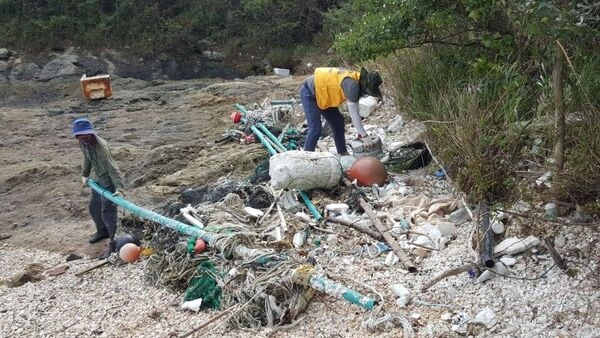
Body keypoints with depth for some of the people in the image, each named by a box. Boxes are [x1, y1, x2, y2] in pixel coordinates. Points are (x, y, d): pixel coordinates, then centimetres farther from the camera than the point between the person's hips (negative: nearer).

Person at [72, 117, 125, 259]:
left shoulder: (101, 146, -31)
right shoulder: (83, 143, -5)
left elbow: (111, 168, -36)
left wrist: (119, 188, -43)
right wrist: (84, 175, 17)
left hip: (109, 182, -9)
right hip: (99, 180, 9)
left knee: (107, 212, -10)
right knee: (93, 207, 23)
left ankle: (114, 243, -2)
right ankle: (102, 231, 45)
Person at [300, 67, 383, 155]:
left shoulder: (357, 81, -3)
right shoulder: (351, 84, -31)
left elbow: (355, 109, 4)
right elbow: (353, 113, -30)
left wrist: (361, 131, 2)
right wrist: (365, 136, -25)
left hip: (322, 93, 10)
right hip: (309, 93, -10)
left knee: (338, 122, 12)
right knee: (315, 129, -15)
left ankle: (343, 154, 20)